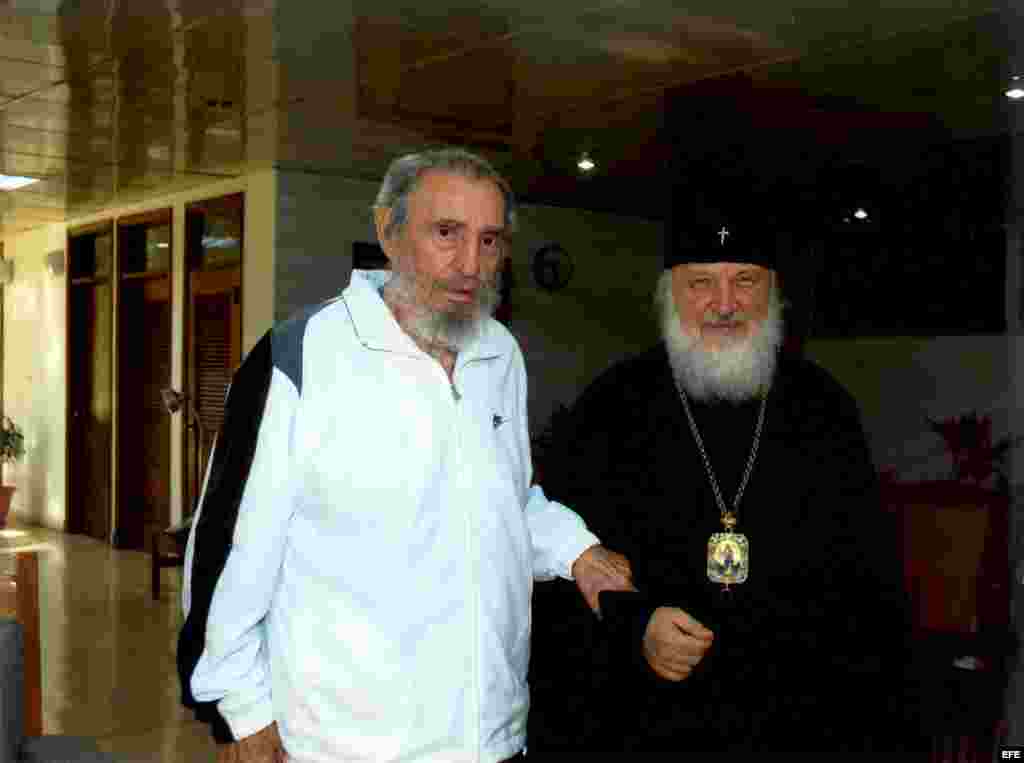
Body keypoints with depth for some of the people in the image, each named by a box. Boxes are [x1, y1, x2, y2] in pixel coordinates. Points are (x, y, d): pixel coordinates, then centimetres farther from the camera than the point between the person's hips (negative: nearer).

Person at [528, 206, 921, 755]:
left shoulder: (825, 411, 2)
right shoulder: (605, 414, -4)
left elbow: (875, 591, 6)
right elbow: (553, 573, -1)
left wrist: (889, 738, 4)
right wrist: (631, 629, -17)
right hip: (643, 727, -1)